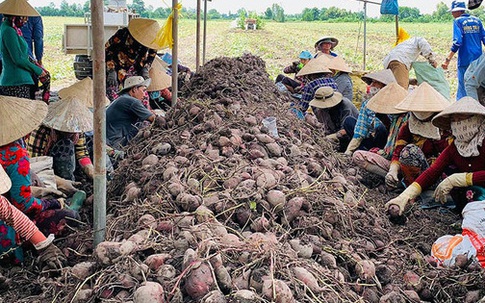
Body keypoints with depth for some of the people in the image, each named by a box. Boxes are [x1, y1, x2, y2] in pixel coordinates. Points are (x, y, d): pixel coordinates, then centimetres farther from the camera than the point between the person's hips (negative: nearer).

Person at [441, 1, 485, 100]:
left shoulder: (458, 21, -5)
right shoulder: (477, 20, 11)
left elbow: (457, 42, -15)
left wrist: (448, 59, -17)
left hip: (465, 61, -5)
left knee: (463, 89, -3)